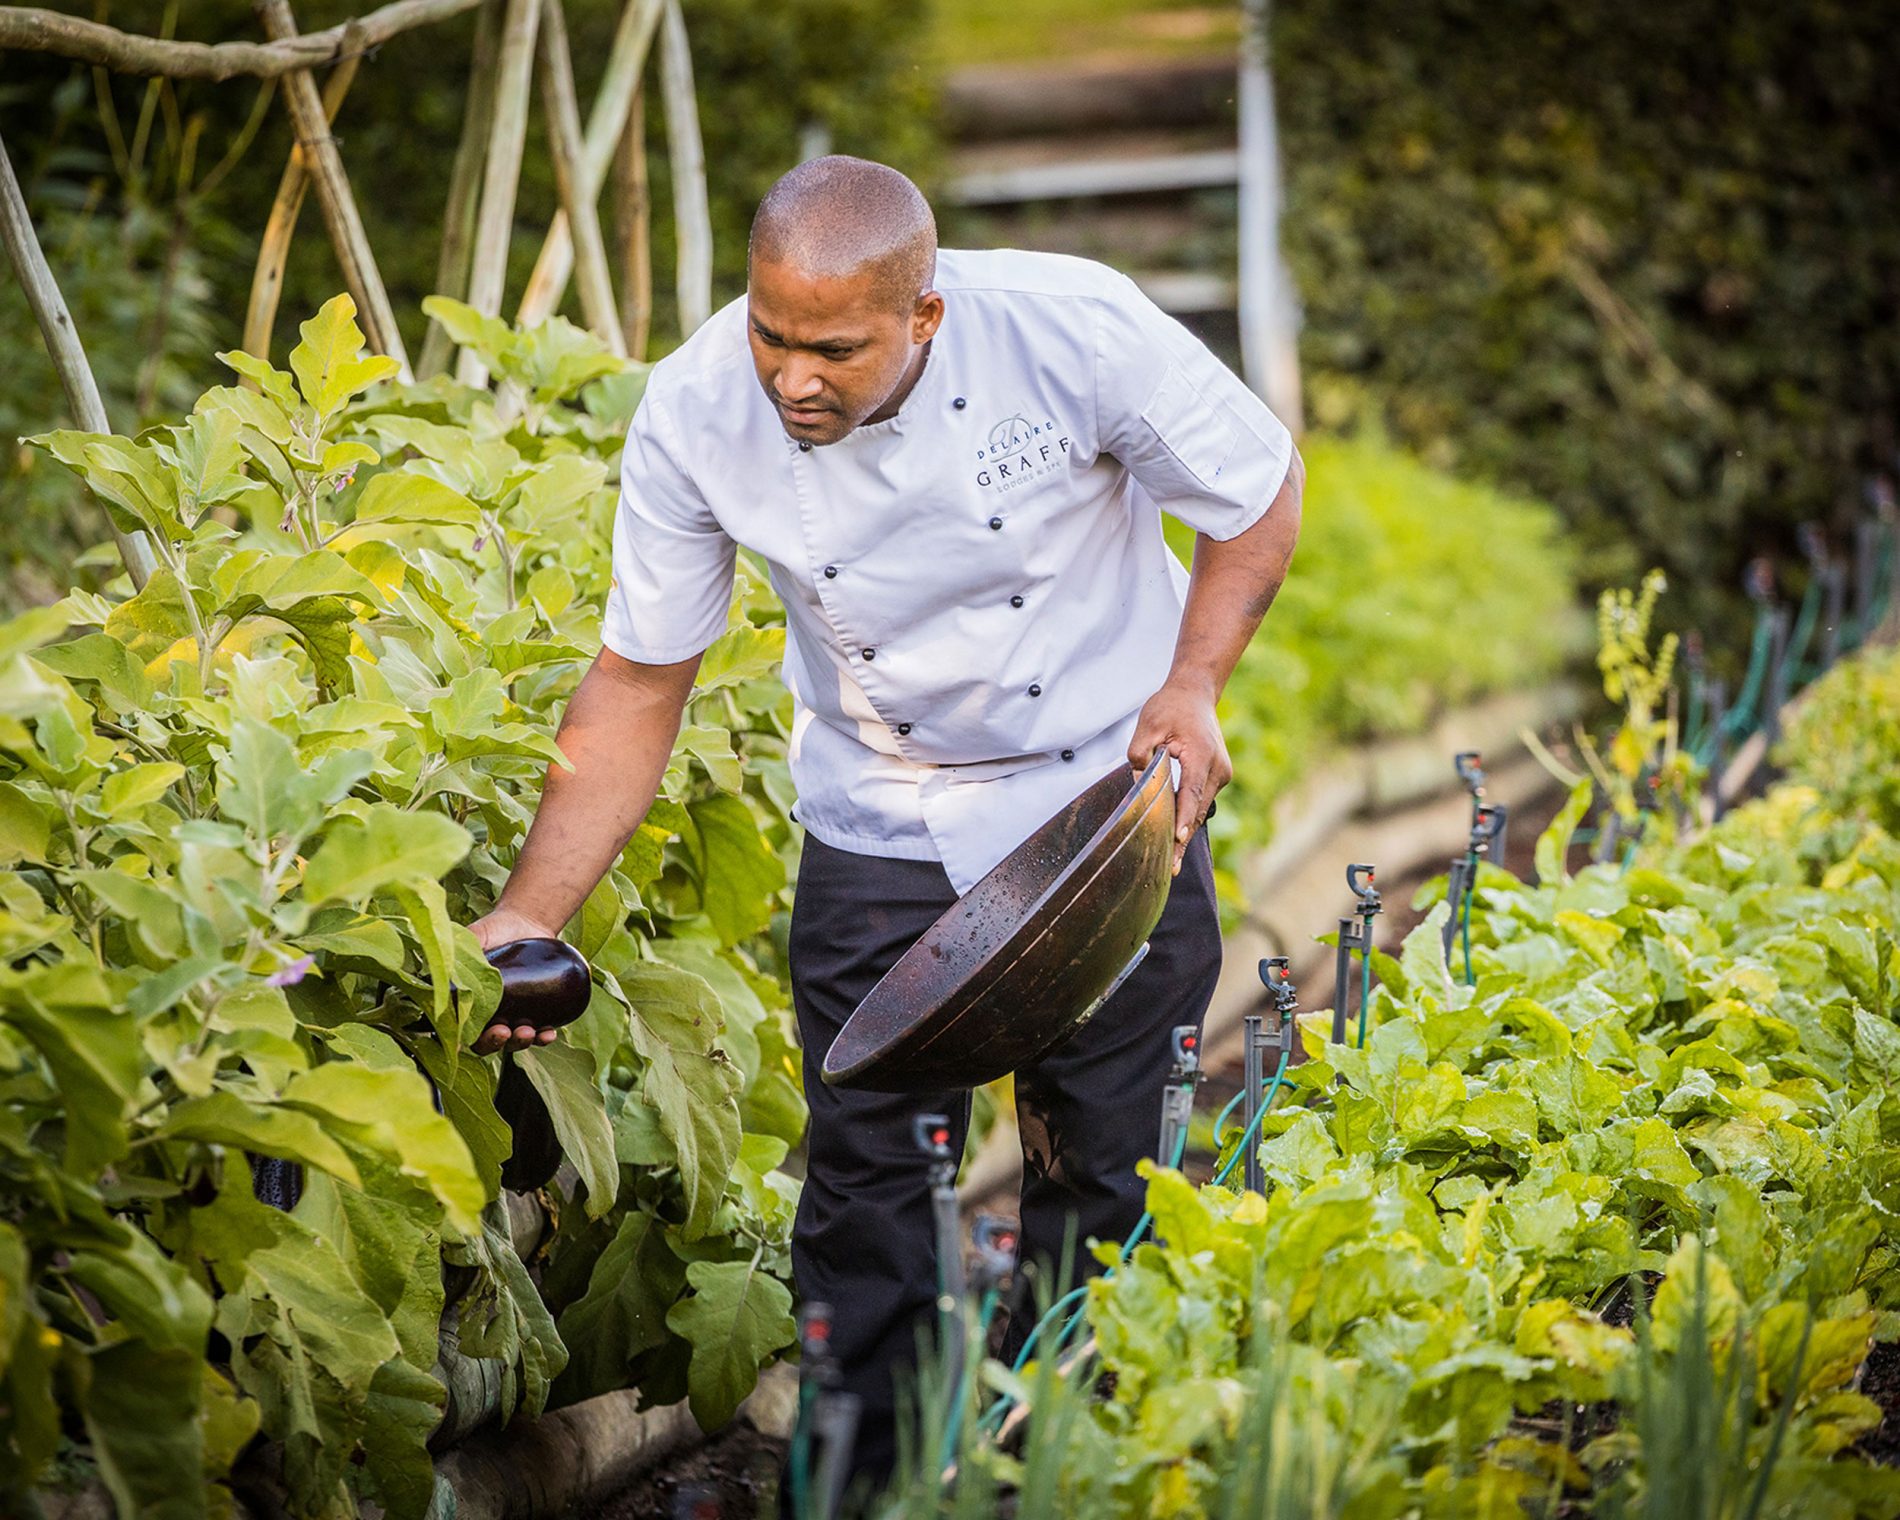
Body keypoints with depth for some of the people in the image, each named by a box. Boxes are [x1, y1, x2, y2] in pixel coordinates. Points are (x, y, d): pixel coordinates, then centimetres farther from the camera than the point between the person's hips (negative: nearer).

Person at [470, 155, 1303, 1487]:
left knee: (1104, 1167, 7)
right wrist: (529, 917, -15)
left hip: (1113, 793, 0)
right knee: (869, 1177, -1)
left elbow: (1258, 487, -8)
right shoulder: (695, 416, -21)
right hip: (881, 827, 1)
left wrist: (1193, 684, -17)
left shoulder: (1078, 331, -27)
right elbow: (637, 684, -10)